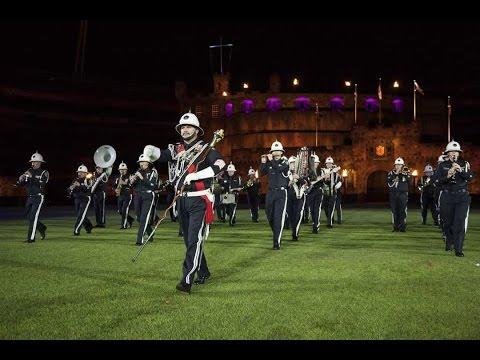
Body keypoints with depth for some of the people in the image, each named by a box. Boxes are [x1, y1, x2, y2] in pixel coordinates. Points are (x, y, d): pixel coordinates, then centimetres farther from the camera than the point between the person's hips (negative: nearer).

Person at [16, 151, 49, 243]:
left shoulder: (44, 173, -5)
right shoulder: (29, 171, 10)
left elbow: (41, 184, -21)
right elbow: (20, 184, 10)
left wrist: (32, 177, -28)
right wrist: (20, 179, -12)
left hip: (38, 197, -6)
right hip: (29, 197, 6)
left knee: (33, 217, -11)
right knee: (28, 216, 12)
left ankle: (31, 238, -7)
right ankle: (42, 228, 33)